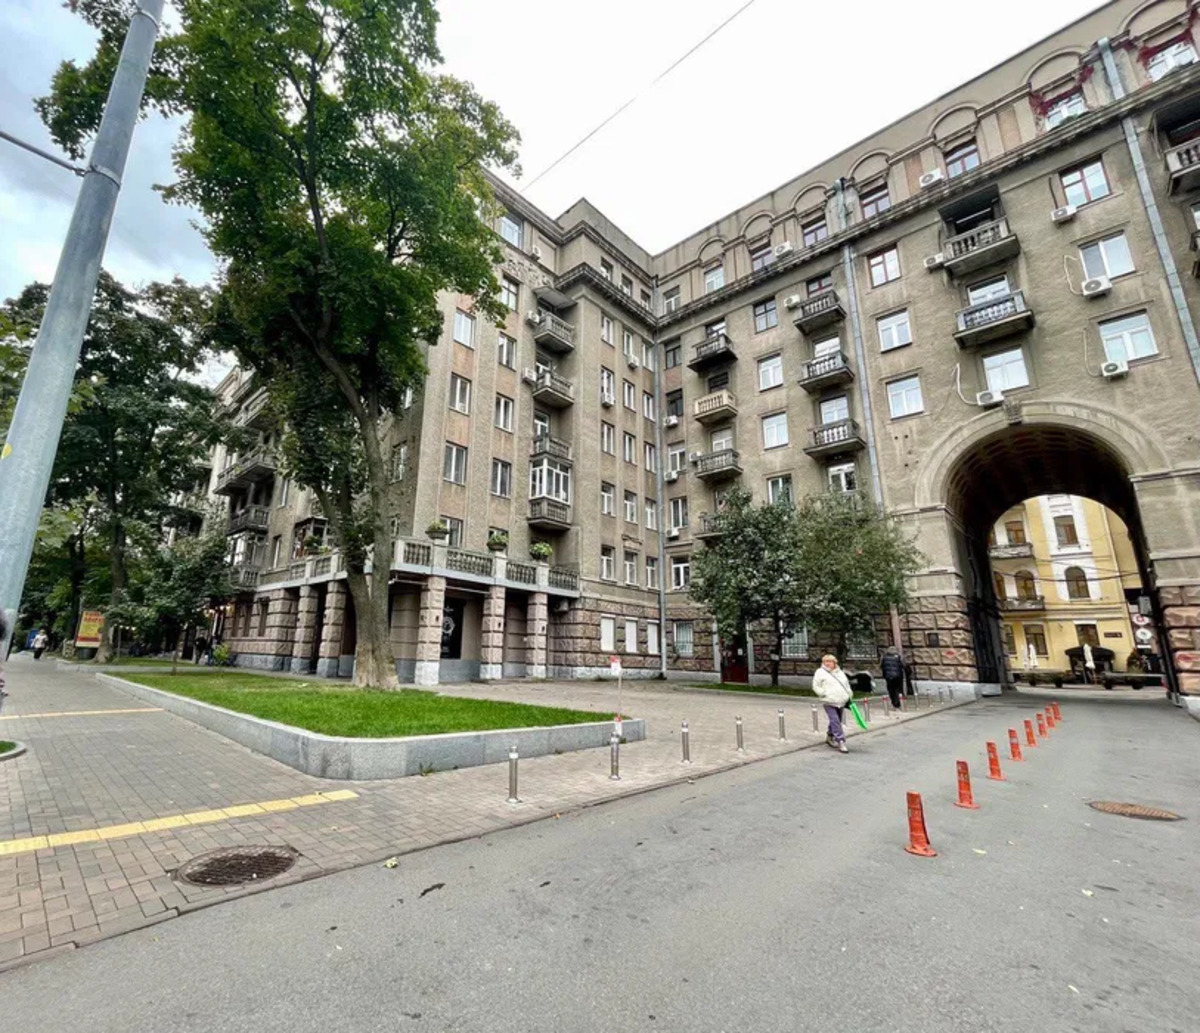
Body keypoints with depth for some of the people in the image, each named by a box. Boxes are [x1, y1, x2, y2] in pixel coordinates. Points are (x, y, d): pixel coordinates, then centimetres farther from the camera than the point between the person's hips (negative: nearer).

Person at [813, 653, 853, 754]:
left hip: (841, 701, 6)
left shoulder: (840, 672, 15)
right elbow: (815, 686, -2)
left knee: (837, 721, 14)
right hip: (829, 702, -6)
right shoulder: (820, 672, -2)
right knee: (835, 721, -15)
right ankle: (841, 742, -12)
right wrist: (824, 694, -12)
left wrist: (849, 695, 16)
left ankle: (829, 737, 33)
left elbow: (847, 684, 26)